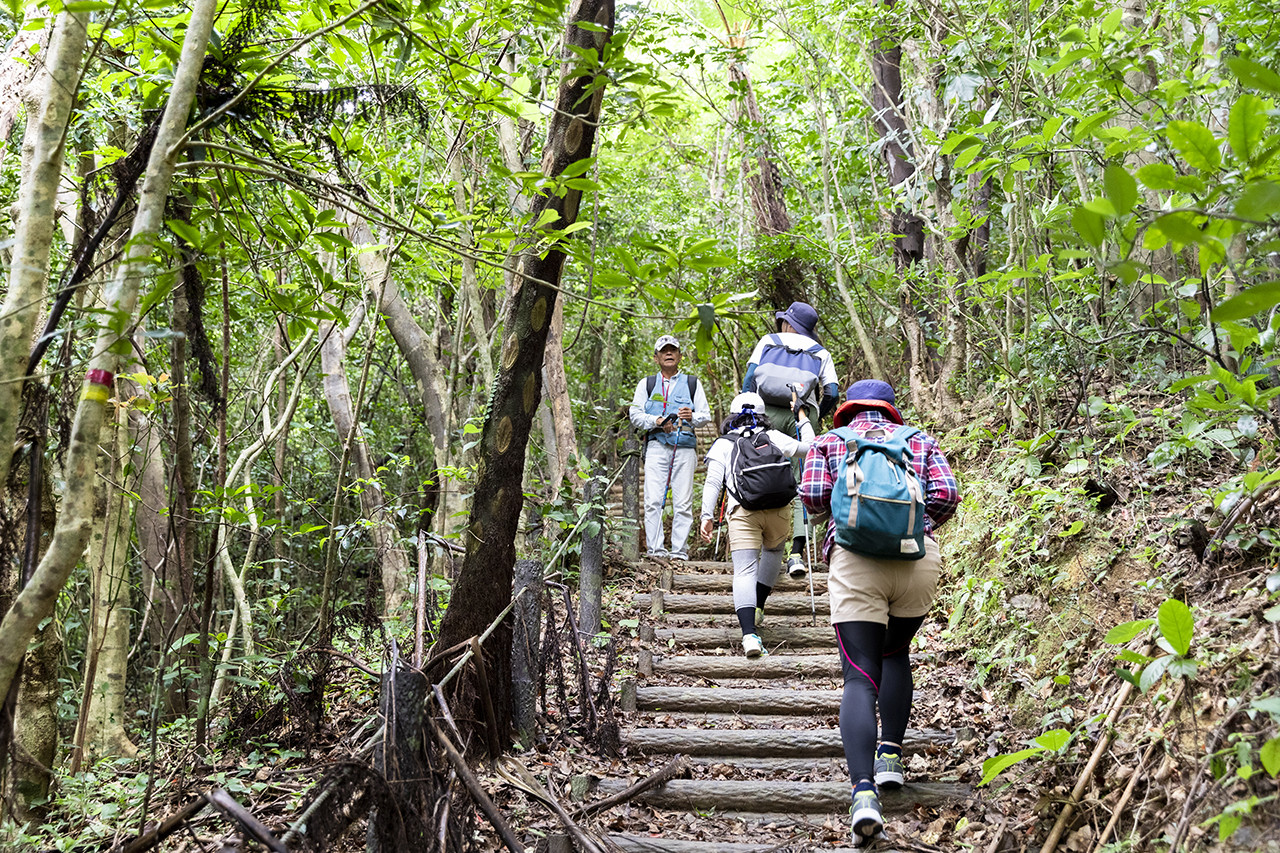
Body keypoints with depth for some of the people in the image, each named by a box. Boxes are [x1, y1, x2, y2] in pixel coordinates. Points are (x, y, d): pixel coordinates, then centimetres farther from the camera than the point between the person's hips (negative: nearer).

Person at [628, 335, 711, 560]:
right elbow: (635, 415, 9)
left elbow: (706, 414, 11)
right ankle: (655, 548, -6)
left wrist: (692, 417, -12)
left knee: (683, 503, -5)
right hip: (656, 445, 0)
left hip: (685, 448, 0)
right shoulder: (646, 384, 18)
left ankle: (679, 549, -2)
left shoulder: (692, 383, 17)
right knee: (653, 500, -9)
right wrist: (657, 422, -9)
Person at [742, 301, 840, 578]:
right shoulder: (820, 353, 18)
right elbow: (832, 392, 6)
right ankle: (797, 553, -10)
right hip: (802, 416, 0)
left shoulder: (768, 341, 18)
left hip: (766, 413, 0)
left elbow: (749, 377, 5)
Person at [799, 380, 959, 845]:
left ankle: (864, 789, -21)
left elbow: (812, 496, 3)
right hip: (918, 558, 2)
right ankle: (890, 754, 16)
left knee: (860, 676, -5)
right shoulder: (920, 440, 19)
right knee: (896, 655, 26)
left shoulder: (829, 441, 17)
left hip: (855, 559, -2)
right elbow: (945, 495, 5)